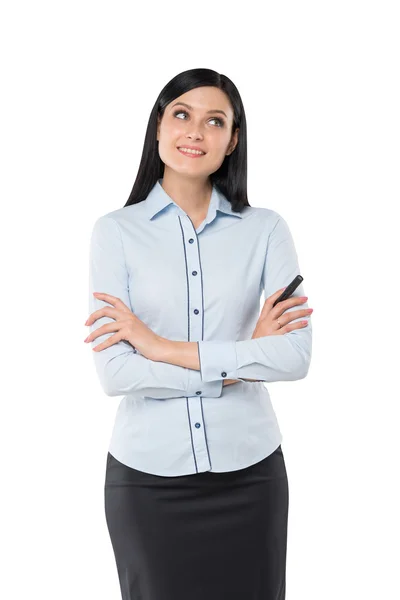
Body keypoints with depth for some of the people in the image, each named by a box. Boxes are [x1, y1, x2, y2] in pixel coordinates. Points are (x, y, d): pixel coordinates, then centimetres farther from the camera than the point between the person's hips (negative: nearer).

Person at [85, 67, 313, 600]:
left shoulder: (266, 229, -1)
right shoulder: (116, 231, -4)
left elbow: (296, 356, -12)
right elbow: (113, 372, -13)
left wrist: (164, 347, -15)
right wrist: (243, 358, -13)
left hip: (249, 472, 1)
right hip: (147, 475, -1)